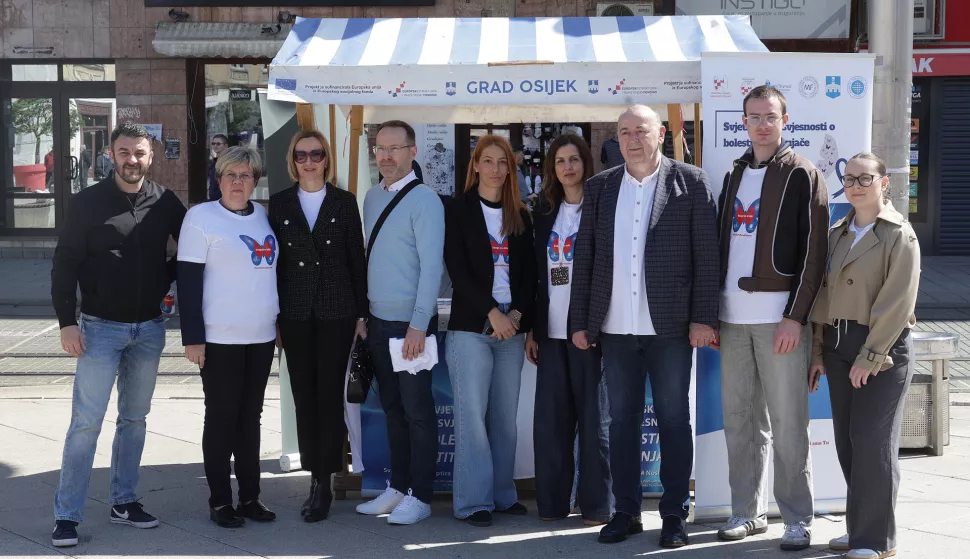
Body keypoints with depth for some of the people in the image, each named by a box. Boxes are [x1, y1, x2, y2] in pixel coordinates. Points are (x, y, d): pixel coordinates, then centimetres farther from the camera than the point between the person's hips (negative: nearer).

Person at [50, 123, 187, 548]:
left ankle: (123, 501, 23)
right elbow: (65, 265, -6)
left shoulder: (165, 202, 2)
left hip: (149, 329, 4)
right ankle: (67, 515, 0)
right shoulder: (88, 202, -6)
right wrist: (67, 321, -13)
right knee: (86, 421, -6)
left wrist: (169, 279, 3)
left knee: (135, 419, 12)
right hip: (101, 327, -3)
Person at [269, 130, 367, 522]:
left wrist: (361, 313, 1)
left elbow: (357, 258, 4)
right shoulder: (280, 203, 7)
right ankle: (316, 480, 13)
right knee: (304, 397, 5)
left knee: (329, 395, -3)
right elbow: (273, 261, 7)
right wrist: (273, 315, 4)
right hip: (295, 314, 2)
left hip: (336, 312, -2)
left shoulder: (344, 202, 4)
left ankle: (324, 483, 1)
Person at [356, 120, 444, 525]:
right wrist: (363, 313, 9)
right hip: (378, 320, 7)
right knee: (392, 408, 15)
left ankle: (419, 497, 11)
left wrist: (418, 325, -20)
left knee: (417, 411, 1)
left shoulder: (424, 200, -12)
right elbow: (370, 257, 13)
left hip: (410, 324, -7)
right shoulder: (372, 197, 10)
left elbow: (432, 266, -16)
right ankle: (398, 487, 26)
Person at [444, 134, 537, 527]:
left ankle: (503, 494, 15)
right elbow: (458, 270, -7)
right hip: (471, 326, -4)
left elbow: (529, 272, 10)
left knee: (506, 416, 6)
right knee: (473, 415, -5)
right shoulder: (459, 210, 1)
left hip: (512, 326, 4)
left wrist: (518, 314, -6)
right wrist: (492, 313, -14)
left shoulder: (520, 216, 13)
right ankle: (474, 501, -1)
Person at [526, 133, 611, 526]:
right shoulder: (545, 210, 12)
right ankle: (551, 503, 14)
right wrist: (532, 328, 9)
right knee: (550, 418, 5)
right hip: (552, 330, 5)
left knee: (592, 417, 1)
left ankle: (596, 505, 7)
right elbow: (538, 271, 12)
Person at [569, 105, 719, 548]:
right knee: (621, 420, 9)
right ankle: (626, 512, 19)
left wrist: (703, 317, -8)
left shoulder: (690, 182, 0)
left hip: (670, 327, -3)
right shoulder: (599, 187, 9)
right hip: (615, 328, 3)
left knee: (674, 420, 5)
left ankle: (675, 515, 14)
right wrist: (580, 321, 5)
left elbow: (706, 254, -2)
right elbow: (584, 258, 9)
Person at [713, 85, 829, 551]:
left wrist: (795, 317, -14)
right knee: (739, 420, 9)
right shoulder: (734, 176, 16)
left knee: (787, 423, -2)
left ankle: (797, 519, 6)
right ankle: (747, 512, 19)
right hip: (733, 317, 5)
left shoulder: (803, 176, -1)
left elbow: (812, 253, -7)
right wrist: (711, 313, 10)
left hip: (780, 317, -5)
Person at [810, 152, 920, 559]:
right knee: (847, 439, 8)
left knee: (872, 440, -5)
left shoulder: (898, 235, -7)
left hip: (882, 346, -6)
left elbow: (897, 302, -13)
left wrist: (869, 357, -16)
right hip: (837, 344, 6)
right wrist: (819, 351, 10)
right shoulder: (836, 234, 13)